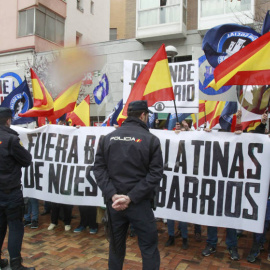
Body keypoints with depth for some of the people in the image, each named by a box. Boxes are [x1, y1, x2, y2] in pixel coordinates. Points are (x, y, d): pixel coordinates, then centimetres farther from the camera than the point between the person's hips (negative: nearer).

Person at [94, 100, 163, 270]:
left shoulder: (108, 138, 4)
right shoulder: (151, 139, -5)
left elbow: (99, 168, -3)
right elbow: (155, 174, -12)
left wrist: (112, 195, -10)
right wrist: (131, 197, -14)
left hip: (113, 202, 4)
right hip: (140, 203, -3)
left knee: (116, 245, 20)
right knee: (149, 247, 11)